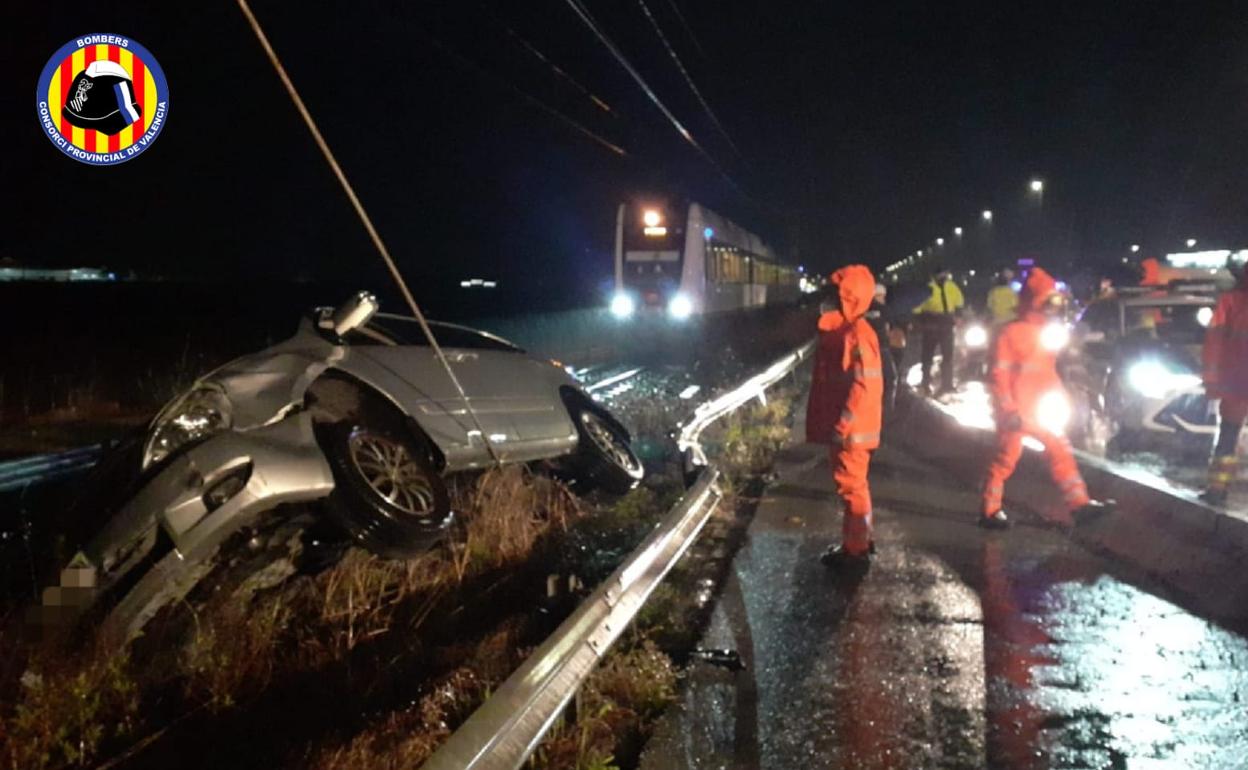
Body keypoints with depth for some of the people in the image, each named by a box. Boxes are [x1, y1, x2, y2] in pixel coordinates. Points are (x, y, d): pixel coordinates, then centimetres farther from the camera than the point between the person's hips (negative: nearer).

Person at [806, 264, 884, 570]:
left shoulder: (856, 334, -19)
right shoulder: (839, 329, 11)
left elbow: (864, 385, -25)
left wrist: (842, 424, -25)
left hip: (851, 428, -10)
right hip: (843, 426, 10)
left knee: (851, 487, -1)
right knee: (852, 485, 18)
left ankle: (856, 551, 8)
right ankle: (858, 541, 31)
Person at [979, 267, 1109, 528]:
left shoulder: (1045, 331, 12)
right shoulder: (1011, 333, -14)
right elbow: (998, 375, -17)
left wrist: (1059, 398, 18)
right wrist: (1008, 410, -20)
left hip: (1039, 412, 8)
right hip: (1016, 414, -8)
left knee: (1061, 451, 9)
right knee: (1005, 461, -1)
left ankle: (1079, 502, 16)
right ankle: (990, 512, 10)